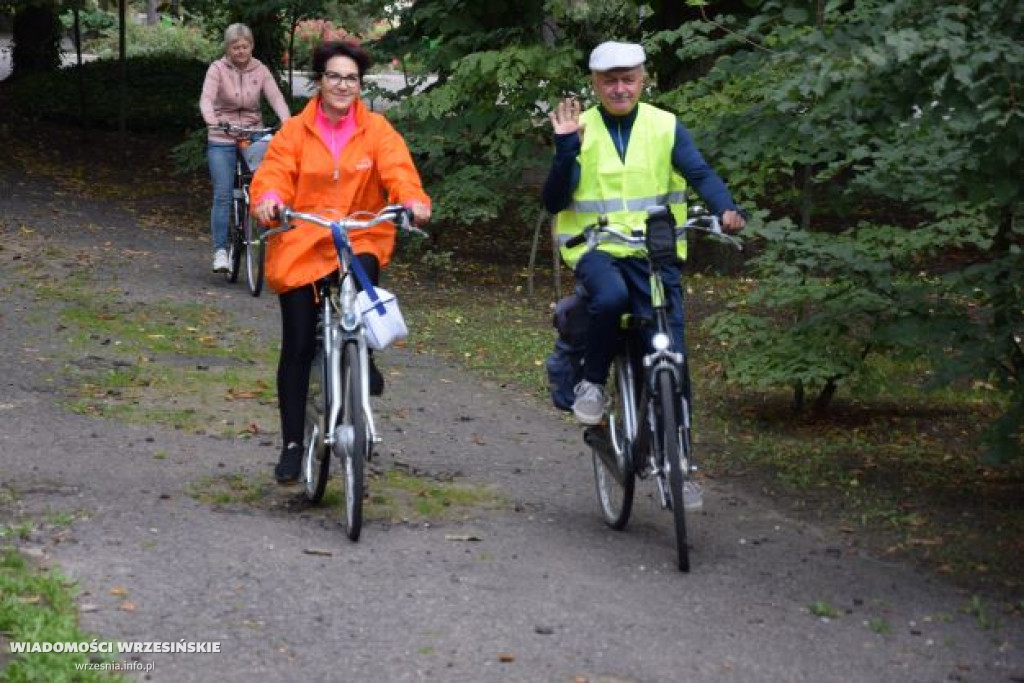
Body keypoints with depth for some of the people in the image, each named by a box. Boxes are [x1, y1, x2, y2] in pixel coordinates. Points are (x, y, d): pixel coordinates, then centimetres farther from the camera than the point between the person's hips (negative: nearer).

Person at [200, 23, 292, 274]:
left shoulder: (260, 71, 2)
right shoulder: (217, 69, -5)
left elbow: (276, 97, -11)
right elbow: (207, 98, -19)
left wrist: (287, 121, -31)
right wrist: (212, 121, -40)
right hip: (222, 141, -2)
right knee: (223, 195, -8)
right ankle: (220, 251, -4)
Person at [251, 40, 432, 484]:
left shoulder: (377, 130, 2)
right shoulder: (295, 131, 2)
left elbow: (397, 169, -12)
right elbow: (274, 172, -10)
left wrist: (413, 200, -33)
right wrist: (269, 200, -32)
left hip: (360, 241, 0)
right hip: (301, 246, 0)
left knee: (363, 273, -36)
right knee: (298, 345, -1)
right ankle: (292, 443, 12)